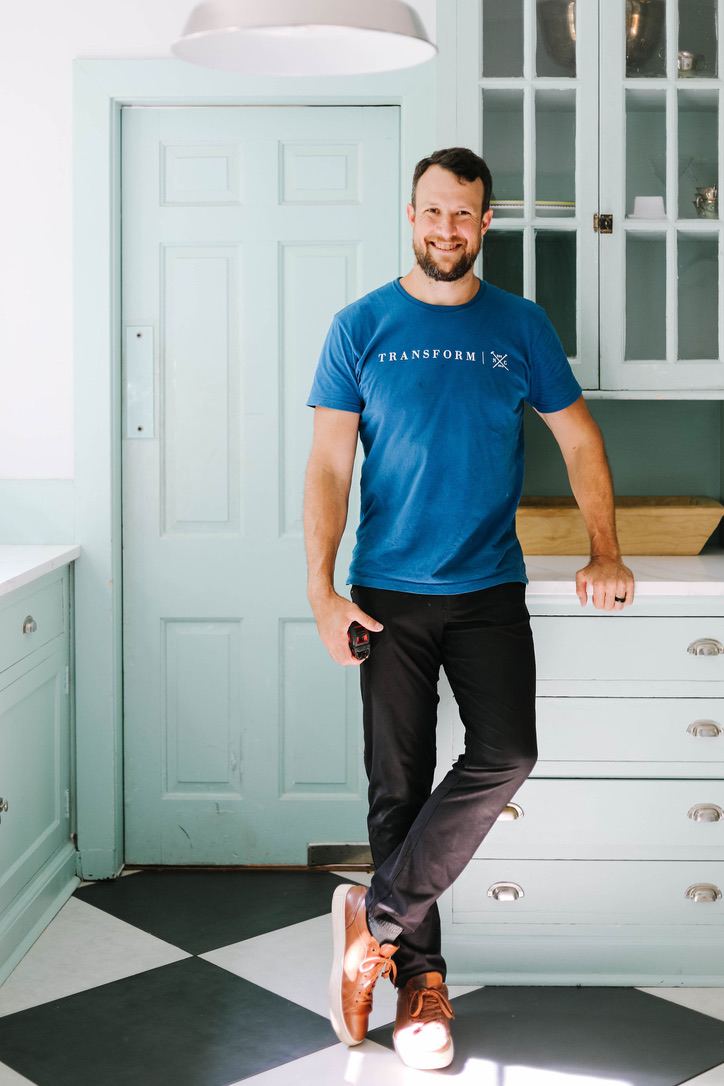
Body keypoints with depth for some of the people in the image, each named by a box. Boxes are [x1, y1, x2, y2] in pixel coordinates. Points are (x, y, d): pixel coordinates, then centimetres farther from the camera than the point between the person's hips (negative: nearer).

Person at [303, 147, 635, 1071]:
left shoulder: (521, 325, 7)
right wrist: (322, 590, -9)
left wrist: (605, 552, 1)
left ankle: (377, 917, -1)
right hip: (389, 592, -1)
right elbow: (329, 465, -1)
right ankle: (420, 979, 13)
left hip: (490, 589, 1)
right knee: (398, 784, 2)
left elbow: (579, 440, 11)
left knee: (505, 756, -16)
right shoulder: (360, 327, 2)